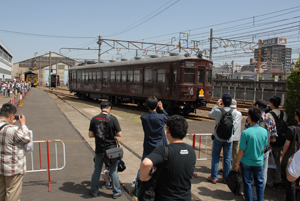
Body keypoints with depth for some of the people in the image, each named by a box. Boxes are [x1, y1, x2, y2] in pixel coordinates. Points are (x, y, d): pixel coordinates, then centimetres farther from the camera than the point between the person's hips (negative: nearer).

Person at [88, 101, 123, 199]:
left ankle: (94, 191, 31)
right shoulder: (112, 118, -13)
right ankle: (116, 192, 23)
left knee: (97, 170, 19)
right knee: (113, 171, 11)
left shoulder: (94, 119, -4)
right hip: (111, 149, -2)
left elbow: (90, 134, -2)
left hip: (99, 149, 3)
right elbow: (119, 134, -13)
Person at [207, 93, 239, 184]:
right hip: (229, 139, 2)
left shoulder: (217, 111, -16)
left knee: (215, 157, 10)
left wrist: (217, 105, 11)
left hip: (218, 138, -1)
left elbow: (210, 114, 5)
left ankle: (214, 177, 16)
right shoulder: (234, 112, -10)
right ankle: (226, 178, 21)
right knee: (227, 159, 12)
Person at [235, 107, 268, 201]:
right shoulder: (264, 131, -9)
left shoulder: (245, 132, -21)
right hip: (259, 162, 3)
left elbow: (241, 150, -15)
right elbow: (264, 147, 4)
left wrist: (237, 163, -4)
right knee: (259, 183, 18)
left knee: (247, 183, 12)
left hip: (246, 162, -3)